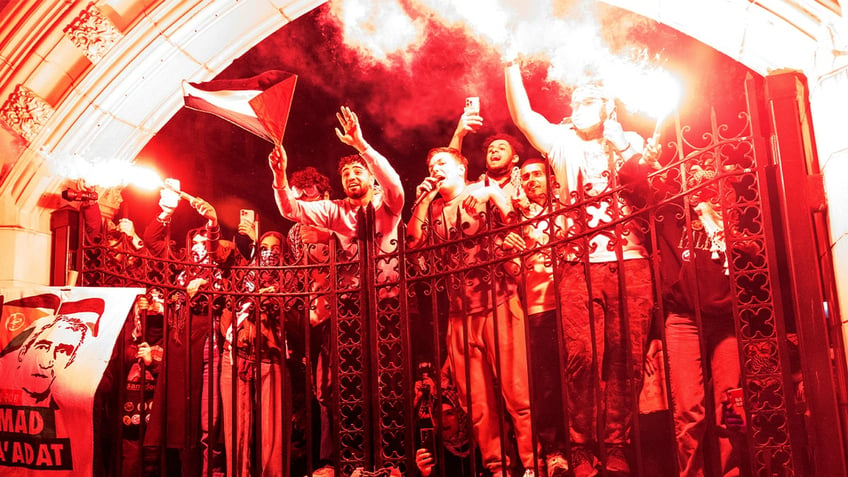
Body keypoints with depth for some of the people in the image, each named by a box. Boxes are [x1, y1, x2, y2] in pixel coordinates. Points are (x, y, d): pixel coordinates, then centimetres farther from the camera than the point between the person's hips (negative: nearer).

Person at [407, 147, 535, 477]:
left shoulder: (486, 192, 4)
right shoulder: (432, 209, 15)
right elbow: (413, 243, 1)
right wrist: (422, 202, 1)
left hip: (498, 303, -4)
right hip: (459, 312, 4)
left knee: (516, 389, -5)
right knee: (475, 399, 6)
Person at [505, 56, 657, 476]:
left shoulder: (629, 142, 19)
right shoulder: (562, 142, 18)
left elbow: (638, 172, -1)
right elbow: (521, 114, 8)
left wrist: (615, 137, -3)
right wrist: (512, 64, 1)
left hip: (628, 262, 1)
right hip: (579, 264, 0)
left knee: (626, 359, -1)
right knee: (581, 356, -10)